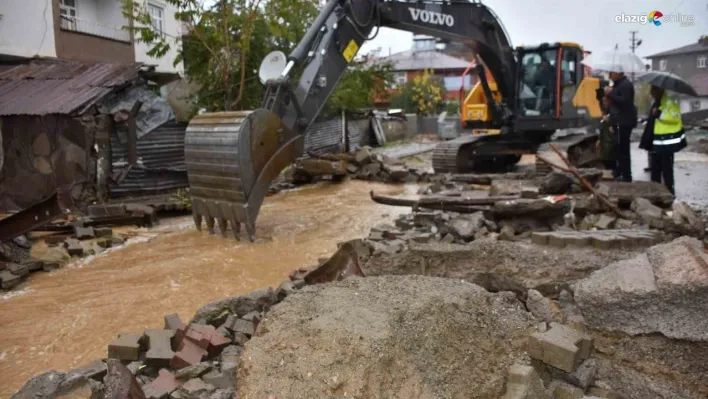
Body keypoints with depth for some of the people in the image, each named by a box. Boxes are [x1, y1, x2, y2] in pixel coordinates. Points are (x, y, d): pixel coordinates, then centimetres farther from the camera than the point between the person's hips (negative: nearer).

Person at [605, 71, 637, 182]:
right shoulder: (617, 84, 19)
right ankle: (620, 174, 21)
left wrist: (611, 94, -18)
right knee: (619, 151, 13)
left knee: (623, 151, -9)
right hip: (619, 123, 10)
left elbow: (624, 102, -25)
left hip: (624, 123, -10)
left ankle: (626, 177, -4)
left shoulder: (626, 85, -12)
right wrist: (612, 123, 20)